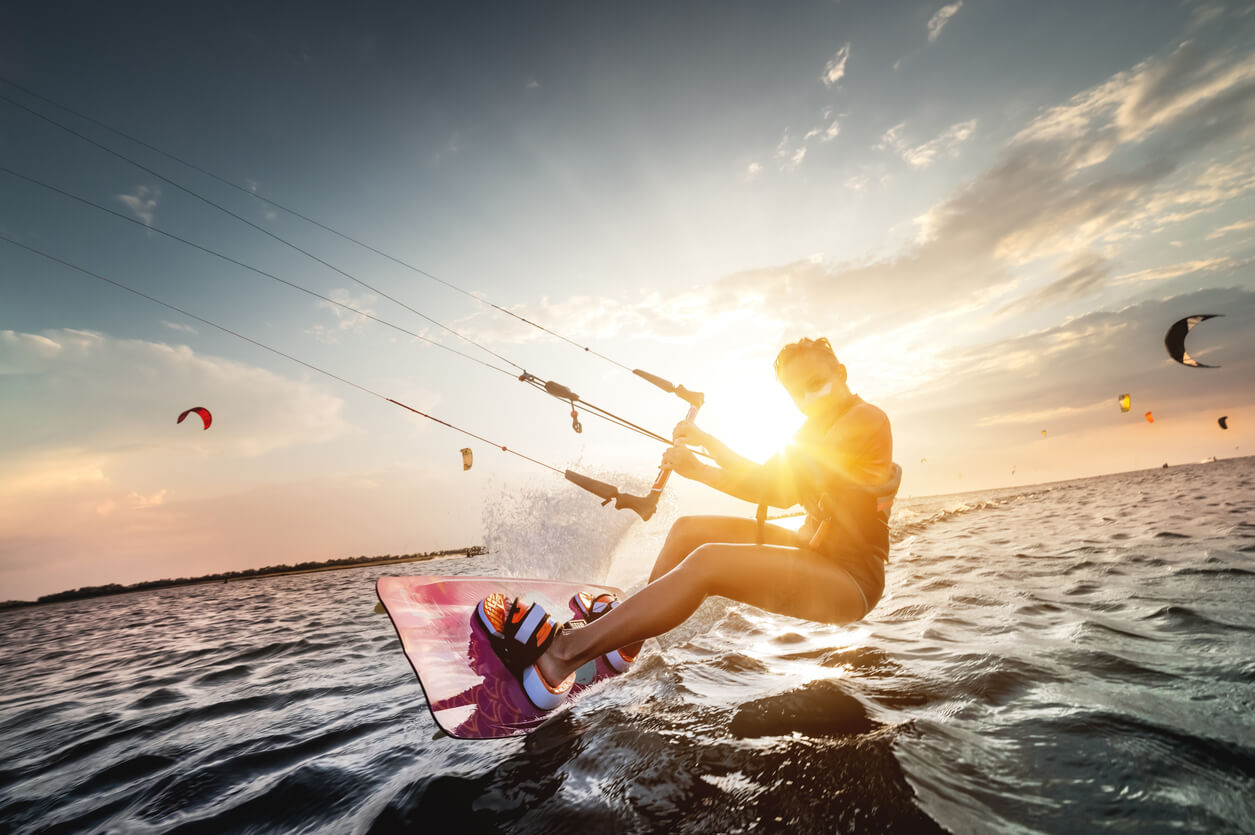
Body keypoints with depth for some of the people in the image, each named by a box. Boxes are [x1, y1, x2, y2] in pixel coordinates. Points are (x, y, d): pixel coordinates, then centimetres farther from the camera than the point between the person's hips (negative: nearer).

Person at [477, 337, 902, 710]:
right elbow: (776, 491, 7)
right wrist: (697, 470, -5)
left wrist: (708, 442, -16)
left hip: (849, 583, -9)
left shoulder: (866, 418, -14)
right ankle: (625, 634, 9)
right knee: (689, 529, 2)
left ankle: (560, 654, -27)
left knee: (707, 562, -30)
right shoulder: (819, 430, 15)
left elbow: (780, 489, -23)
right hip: (815, 552, 9)